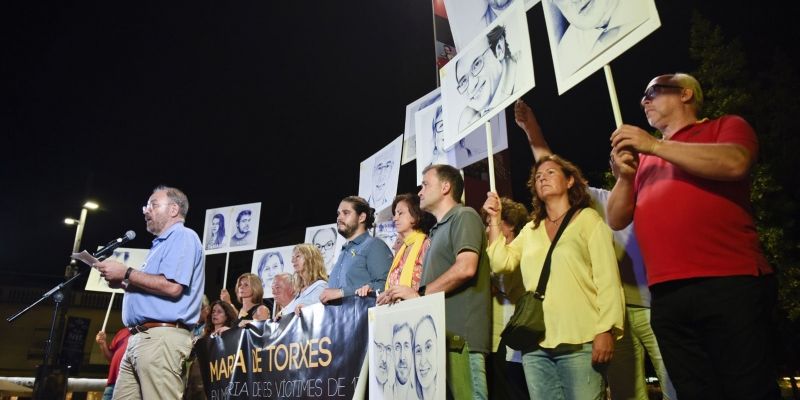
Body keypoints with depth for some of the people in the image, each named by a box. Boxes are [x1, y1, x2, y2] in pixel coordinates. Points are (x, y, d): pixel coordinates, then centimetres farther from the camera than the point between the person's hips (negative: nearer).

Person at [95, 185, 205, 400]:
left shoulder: (183, 237, -6)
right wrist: (123, 283, 13)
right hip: (139, 337, 10)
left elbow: (171, 286, -21)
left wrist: (126, 273, -10)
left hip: (161, 337, -10)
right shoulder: (162, 243, 26)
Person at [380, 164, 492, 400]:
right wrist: (403, 299, 9)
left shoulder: (464, 216, -3)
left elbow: (466, 268, -19)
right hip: (439, 336, 9)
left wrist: (419, 294, -13)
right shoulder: (438, 229, 25)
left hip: (459, 336, -9)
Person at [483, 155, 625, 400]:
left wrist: (605, 330, -13)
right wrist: (495, 219, 4)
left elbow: (607, 278, -3)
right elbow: (501, 262, 7)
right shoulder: (530, 230, 17)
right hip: (535, 344, 4)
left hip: (579, 341, -4)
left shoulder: (588, 219, 5)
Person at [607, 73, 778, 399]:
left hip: (730, 283, -4)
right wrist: (626, 176, -1)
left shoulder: (726, 126, 11)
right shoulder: (645, 158, 20)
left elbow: (735, 163, -13)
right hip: (667, 296, 5)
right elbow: (616, 221, 16)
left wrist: (655, 145, -9)